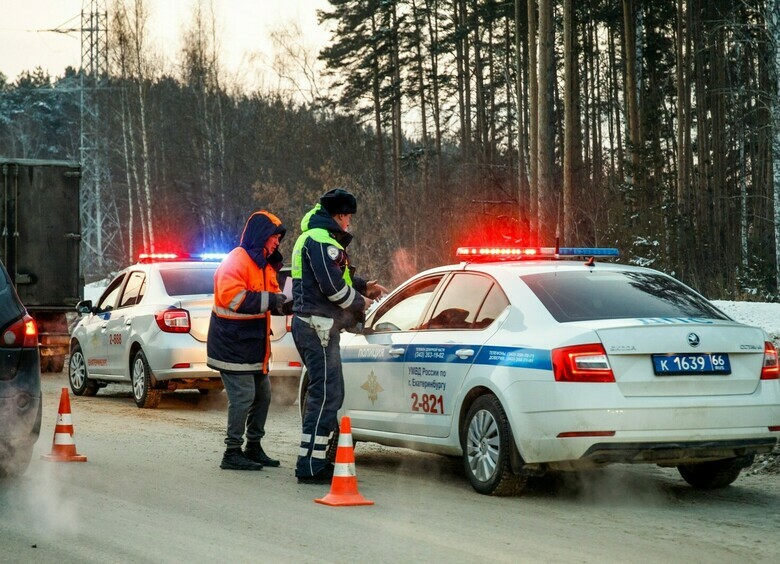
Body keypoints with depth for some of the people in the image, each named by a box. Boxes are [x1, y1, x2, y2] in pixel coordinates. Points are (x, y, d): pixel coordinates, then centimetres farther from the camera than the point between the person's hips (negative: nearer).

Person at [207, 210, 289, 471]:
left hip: (253, 344, 10)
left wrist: (281, 301, 1)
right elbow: (230, 296, -27)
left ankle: (254, 447, 26)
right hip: (233, 344, -10)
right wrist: (268, 300, -25)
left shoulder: (264, 265, 17)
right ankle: (233, 453, -4)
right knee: (242, 396, -11)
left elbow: (272, 296, 25)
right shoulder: (237, 260, -15)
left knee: (262, 394, 14)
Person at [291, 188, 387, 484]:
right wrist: (361, 303, -5)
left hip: (311, 324, 11)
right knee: (326, 393, -12)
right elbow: (333, 287, -20)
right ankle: (310, 467, -14)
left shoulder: (312, 237, 21)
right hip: (317, 325, -11)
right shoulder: (321, 240, -13)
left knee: (322, 392, 17)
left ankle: (315, 459, 24)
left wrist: (364, 286, 22)